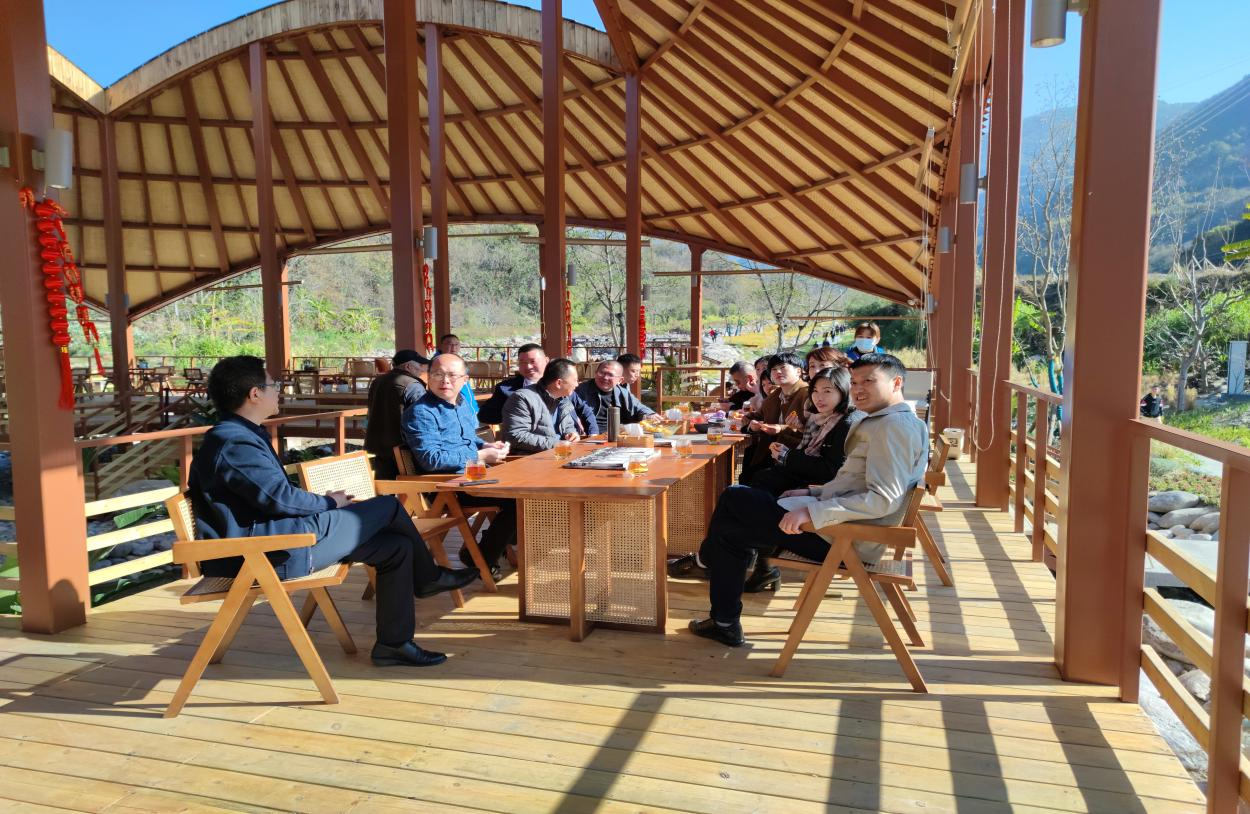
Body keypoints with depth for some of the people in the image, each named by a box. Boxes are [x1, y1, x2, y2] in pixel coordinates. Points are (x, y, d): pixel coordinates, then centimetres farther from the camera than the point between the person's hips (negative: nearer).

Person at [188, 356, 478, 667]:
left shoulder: (240, 435, 17)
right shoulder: (235, 443, -18)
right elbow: (280, 498, -23)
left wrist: (324, 502, 8)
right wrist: (330, 502, -5)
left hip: (274, 538, 11)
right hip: (272, 552, -11)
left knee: (397, 548, 3)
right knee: (388, 507, -7)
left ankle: (394, 642, 11)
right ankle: (427, 578, 18)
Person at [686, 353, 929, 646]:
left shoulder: (895, 425, -16)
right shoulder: (881, 422, 16)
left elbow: (883, 499, -26)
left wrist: (812, 511, -28)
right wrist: (813, 493, 12)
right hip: (848, 531, 10)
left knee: (733, 499, -1)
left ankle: (708, 557, 28)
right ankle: (724, 623, 21)